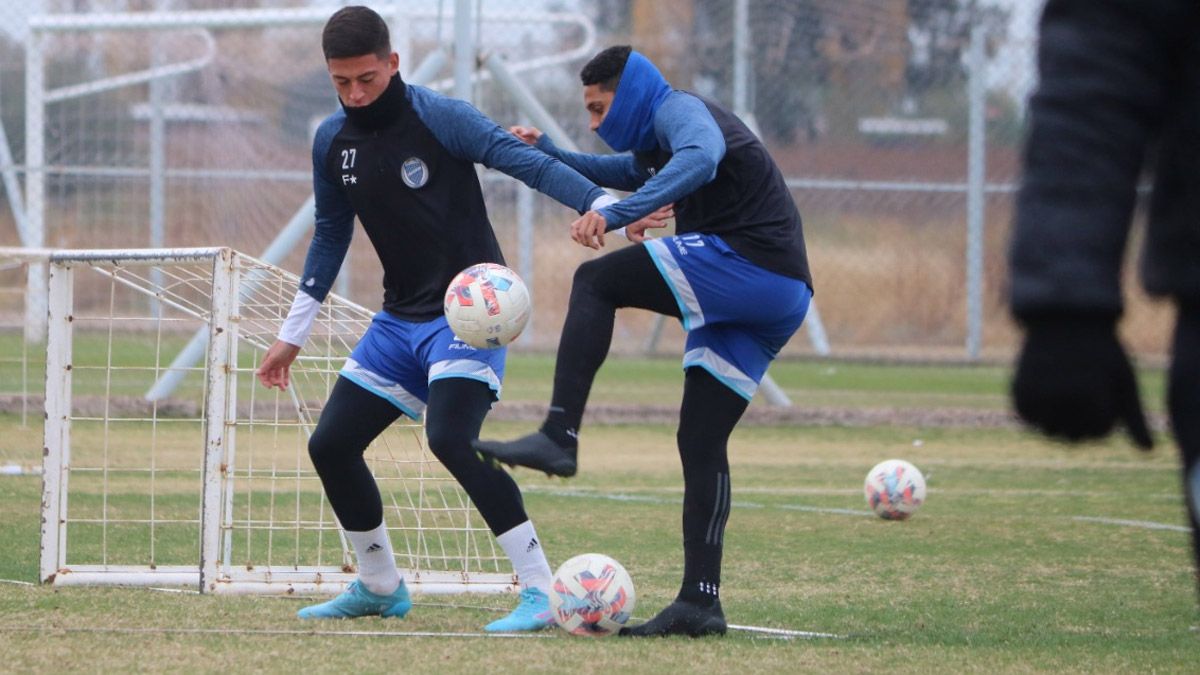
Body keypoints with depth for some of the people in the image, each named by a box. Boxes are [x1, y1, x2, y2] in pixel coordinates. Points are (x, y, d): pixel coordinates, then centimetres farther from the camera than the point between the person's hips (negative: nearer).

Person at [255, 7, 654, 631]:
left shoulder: (440, 119, -15)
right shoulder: (333, 142, 5)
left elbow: (527, 163, -22)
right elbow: (331, 235, 18)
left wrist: (605, 204, -37)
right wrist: (292, 334, 20)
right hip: (400, 319, 7)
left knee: (452, 440, -27)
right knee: (330, 446, 4)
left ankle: (540, 591, -23)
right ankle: (379, 587, 24)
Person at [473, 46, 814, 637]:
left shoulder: (679, 109, -4)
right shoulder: (656, 142, 28)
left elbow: (700, 158, -28)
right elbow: (620, 172, 50)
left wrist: (616, 215, -38)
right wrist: (546, 152, 38)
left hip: (746, 261, -10)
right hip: (780, 300, 10)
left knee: (596, 281, -12)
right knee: (701, 442, 7)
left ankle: (558, 436, -22)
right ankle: (700, 600, 3)